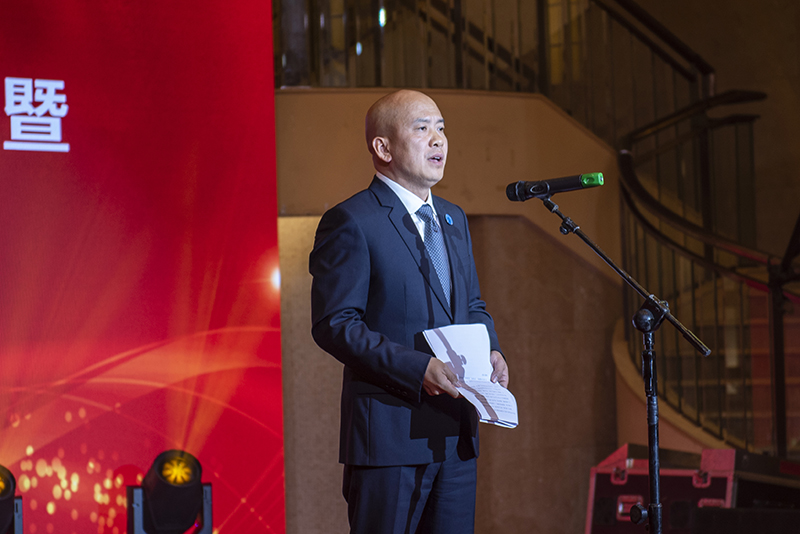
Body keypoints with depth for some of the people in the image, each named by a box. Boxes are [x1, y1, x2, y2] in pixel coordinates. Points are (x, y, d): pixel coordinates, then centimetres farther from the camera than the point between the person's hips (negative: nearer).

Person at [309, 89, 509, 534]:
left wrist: (490, 351, 3)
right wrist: (417, 367, -22)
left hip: (457, 431, 7)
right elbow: (334, 323, -14)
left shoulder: (454, 219, 18)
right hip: (389, 433, -7)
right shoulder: (351, 222, -8)